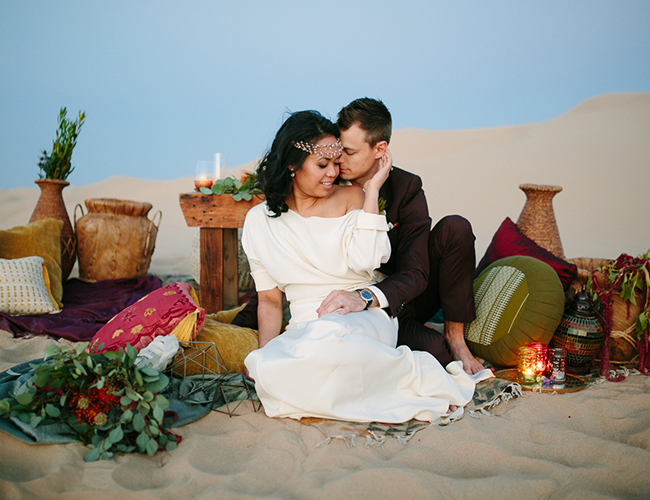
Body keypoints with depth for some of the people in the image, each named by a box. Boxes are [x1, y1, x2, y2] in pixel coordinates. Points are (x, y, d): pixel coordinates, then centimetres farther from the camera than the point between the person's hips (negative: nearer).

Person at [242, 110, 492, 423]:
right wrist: (264, 351, -5)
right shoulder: (259, 221, 10)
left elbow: (364, 261, -12)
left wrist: (371, 190, -4)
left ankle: (415, 371, -17)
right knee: (271, 374, -33)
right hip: (304, 328, 2)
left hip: (364, 318, -1)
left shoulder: (351, 198, 6)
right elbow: (269, 299, 12)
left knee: (328, 335, -39)